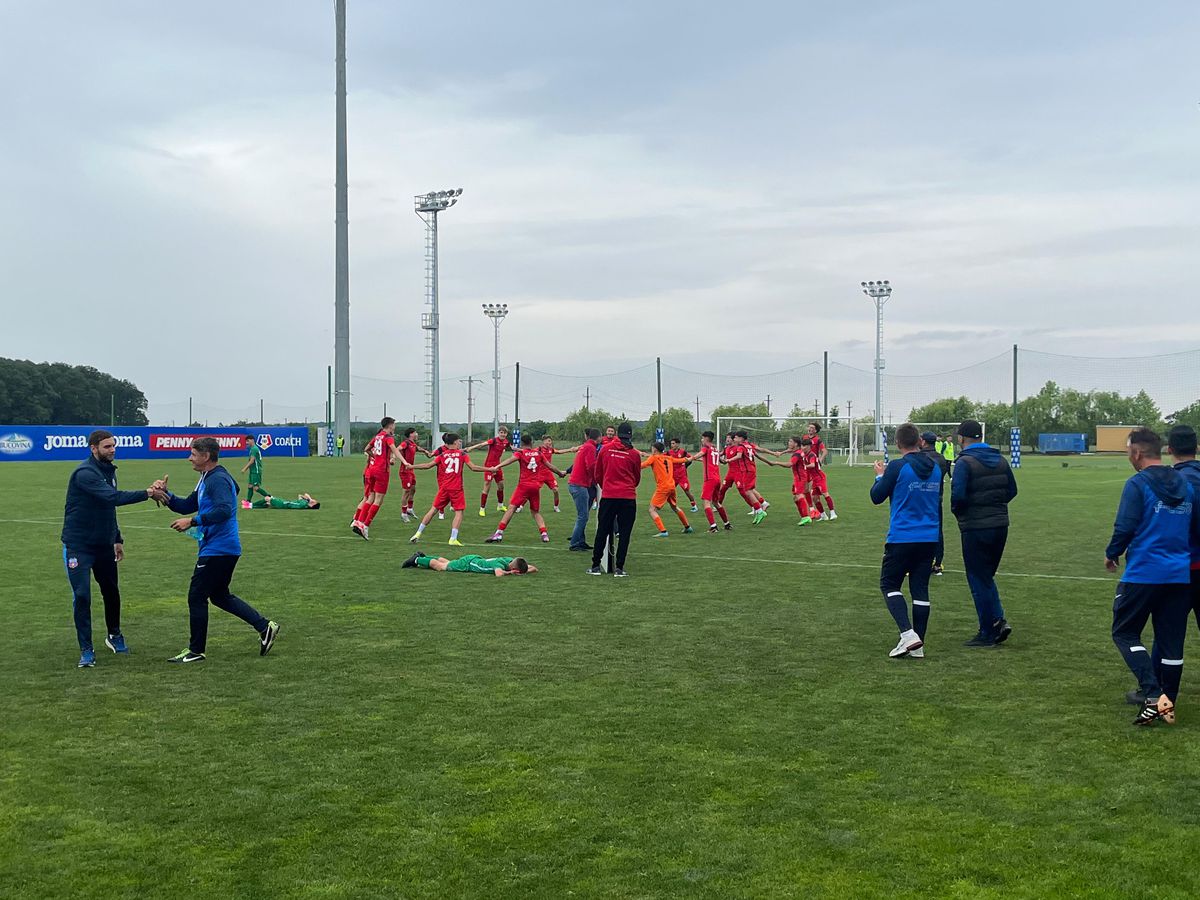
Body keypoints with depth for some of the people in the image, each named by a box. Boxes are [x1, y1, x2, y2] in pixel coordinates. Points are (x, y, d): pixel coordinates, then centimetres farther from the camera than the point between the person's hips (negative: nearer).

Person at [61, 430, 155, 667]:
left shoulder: (108, 470, 8)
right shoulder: (85, 473, -20)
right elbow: (112, 497, -33)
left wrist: (117, 539, 20)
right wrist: (146, 494, -36)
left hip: (103, 545, 8)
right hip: (78, 545, -8)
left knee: (111, 592, 17)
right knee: (82, 595, -10)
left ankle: (114, 636, 37)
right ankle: (86, 650, -2)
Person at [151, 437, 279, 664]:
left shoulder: (218, 480, -17)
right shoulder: (207, 479, 17)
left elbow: (224, 510, -31)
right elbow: (187, 506, 19)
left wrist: (192, 522, -30)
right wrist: (166, 496, 3)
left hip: (218, 549, -11)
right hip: (224, 549, 11)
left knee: (197, 598, -1)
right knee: (220, 596, 18)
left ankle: (196, 651, 9)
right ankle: (265, 626, 14)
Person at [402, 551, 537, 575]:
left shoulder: (511, 560, -16)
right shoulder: (500, 563, -36)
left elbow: (534, 568, -7)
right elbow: (498, 574, -57)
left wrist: (524, 572, -27)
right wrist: (510, 573, -38)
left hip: (475, 559, 7)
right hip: (468, 563, -7)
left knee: (448, 563, 28)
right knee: (441, 567, 12)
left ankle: (422, 557, 43)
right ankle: (417, 560, 28)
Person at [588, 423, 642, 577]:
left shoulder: (605, 450, 2)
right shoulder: (634, 454, -2)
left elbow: (597, 475, 11)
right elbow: (637, 479, 11)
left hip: (607, 496, 2)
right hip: (628, 498, -2)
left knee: (602, 532, 9)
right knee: (624, 533, 3)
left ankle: (595, 566, 12)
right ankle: (619, 568, 1)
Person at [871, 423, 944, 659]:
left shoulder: (897, 467, -12)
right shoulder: (935, 468, 7)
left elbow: (877, 497, -3)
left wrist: (880, 476, 16)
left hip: (902, 538, -5)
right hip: (929, 538, 5)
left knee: (889, 584, 6)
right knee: (920, 589, 9)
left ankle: (908, 634, -11)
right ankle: (918, 645, 10)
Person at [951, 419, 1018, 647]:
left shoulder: (965, 462, -13)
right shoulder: (1000, 460, 8)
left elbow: (958, 495, -21)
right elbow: (1012, 491, 11)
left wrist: (956, 511, -1)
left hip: (975, 528, -6)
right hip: (1000, 525, 7)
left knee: (979, 580, 3)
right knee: (986, 576, 21)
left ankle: (988, 634, 8)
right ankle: (998, 619, 6)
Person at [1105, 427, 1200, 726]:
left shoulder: (1137, 484, -10)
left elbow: (1125, 528, -14)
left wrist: (1112, 554, 3)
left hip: (1143, 575, -6)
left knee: (1125, 633, 5)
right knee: (1171, 642, 10)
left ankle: (1153, 696, -10)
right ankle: (1167, 706, 16)